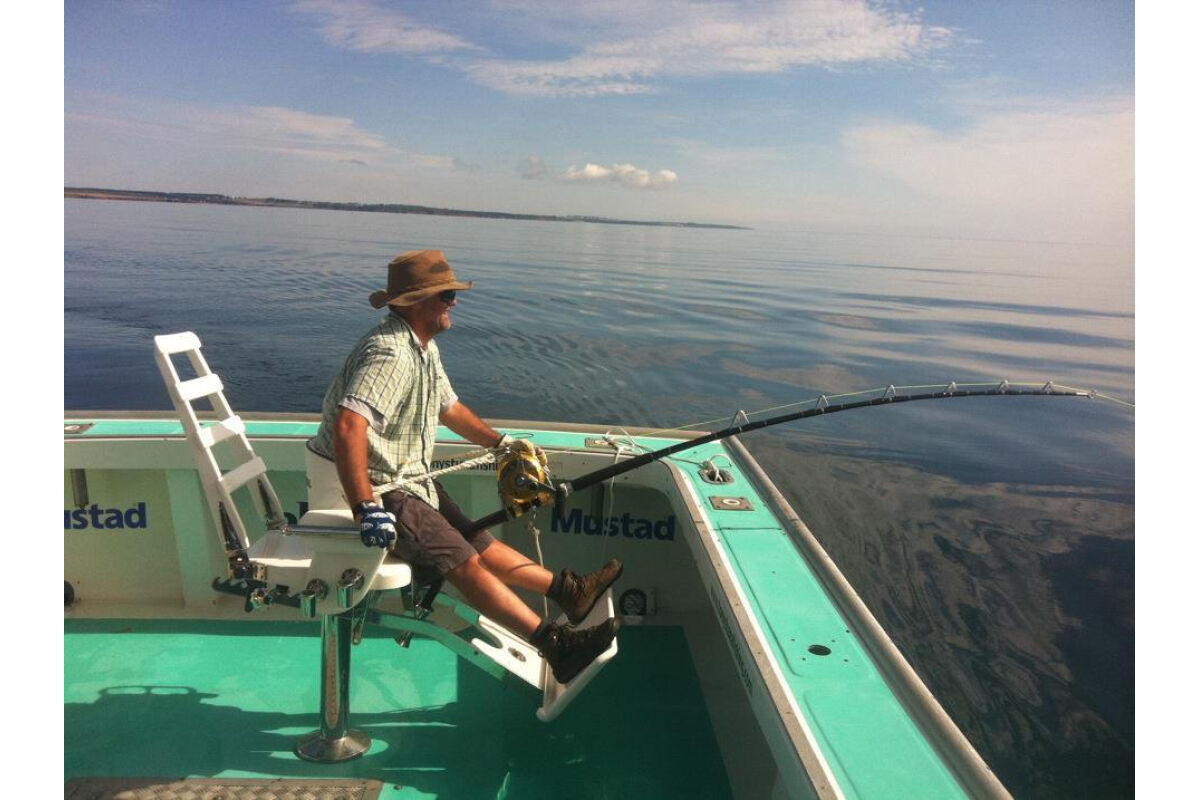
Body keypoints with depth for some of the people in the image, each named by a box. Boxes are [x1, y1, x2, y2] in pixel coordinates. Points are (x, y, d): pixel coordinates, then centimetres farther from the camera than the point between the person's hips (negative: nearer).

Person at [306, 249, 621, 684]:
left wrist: (501, 443, 21)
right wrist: (366, 509, -40)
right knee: (464, 562, -15)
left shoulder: (423, 346, 9)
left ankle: (564, 589, 22)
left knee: (477, 539, 14)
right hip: (376, 487, -11)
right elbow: (348, 426, -39)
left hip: (409, 477, 11)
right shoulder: (389, 352, -26)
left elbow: (448, 406, 22)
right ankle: (555, 645, -14)